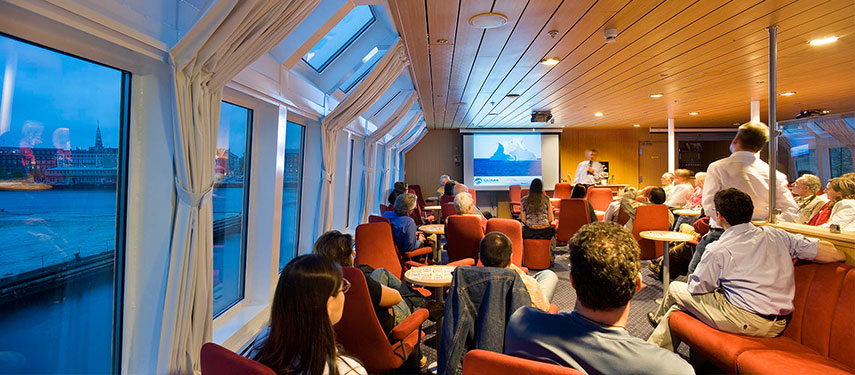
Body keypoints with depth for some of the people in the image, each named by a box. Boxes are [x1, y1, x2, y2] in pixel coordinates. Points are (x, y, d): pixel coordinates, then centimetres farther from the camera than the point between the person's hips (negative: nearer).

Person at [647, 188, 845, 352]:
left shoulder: (718, 250, -14)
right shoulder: (776, 235, 1)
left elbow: (695, 288, -5)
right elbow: (835, 254, 4)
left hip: (744, 322, -7)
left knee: (675, 288, 13)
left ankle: (659, 318, 42)